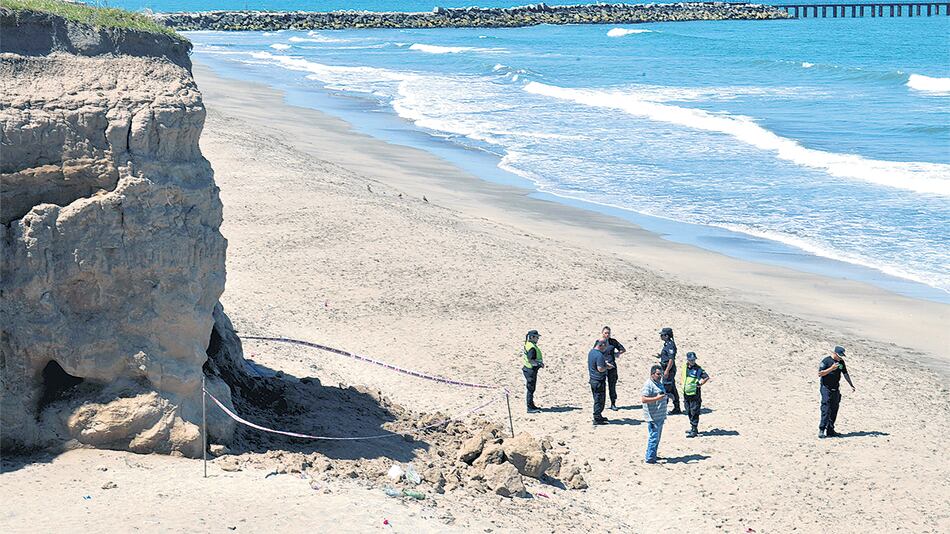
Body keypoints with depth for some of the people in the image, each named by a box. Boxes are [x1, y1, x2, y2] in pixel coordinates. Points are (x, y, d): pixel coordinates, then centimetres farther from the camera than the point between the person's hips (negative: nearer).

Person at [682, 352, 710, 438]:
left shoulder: (698, 369, -10)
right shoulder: (684, 367, 7)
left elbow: (707, 377, -17)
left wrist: (700, 384, -14)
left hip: (695, 394, -6)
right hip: (686, 394, 6)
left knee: (694, 413, -5)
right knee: (689, 412, 14)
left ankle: (694, 430, -3)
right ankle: (693, 428, 26)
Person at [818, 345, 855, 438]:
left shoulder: (841, 362, 10)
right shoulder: (826, 361, -9)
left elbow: (845, 374, 20)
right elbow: (820, 373, -15)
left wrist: (851, 385, 15)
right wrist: (831, 368, -23)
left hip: (835, 389, 7)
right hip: (826, 388, -7)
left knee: (834, 410, 6)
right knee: (826, 410, -13)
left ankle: (830, 430, 11)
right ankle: (821, 430, -13)